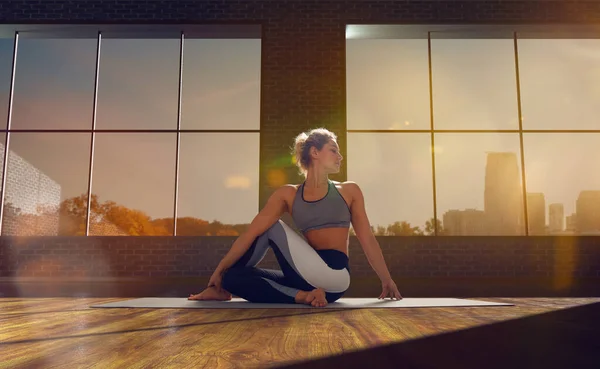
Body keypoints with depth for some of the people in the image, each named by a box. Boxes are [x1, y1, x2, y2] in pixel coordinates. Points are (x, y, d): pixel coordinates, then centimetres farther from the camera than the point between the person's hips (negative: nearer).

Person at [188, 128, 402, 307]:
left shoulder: (349, 191, 9)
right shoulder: (288, 195, 10)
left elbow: (367, 239, 10)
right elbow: (252, 232, 3)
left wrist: (387, 280, 9)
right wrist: (219, 270, 0)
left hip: (333, 277, -3)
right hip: (307, 278, 3)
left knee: (271, 227, -10)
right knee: (231, 277, -9)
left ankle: (221, 289, -4)